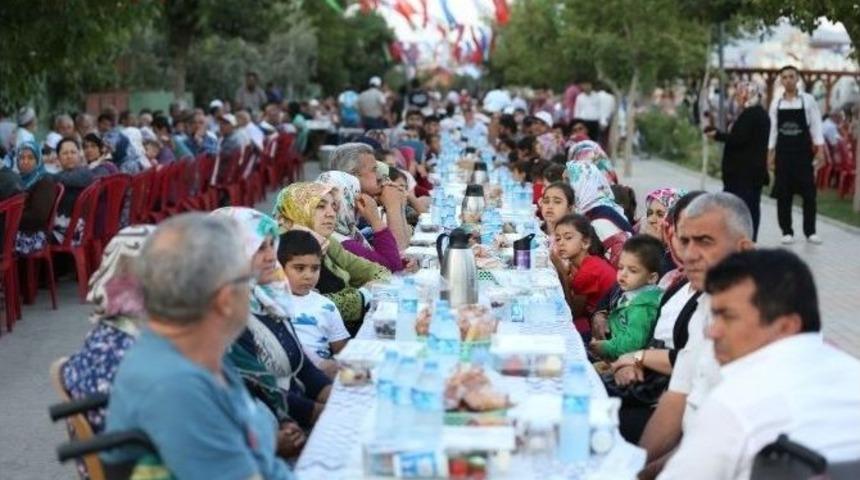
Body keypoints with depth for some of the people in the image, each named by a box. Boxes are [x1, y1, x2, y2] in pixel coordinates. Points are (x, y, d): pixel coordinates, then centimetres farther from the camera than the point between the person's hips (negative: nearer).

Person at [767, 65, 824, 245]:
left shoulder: (808, 100, 0)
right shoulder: (776, 104, 6)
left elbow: (816, 126, -2)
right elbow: (773, 130, 8)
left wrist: (820, 149, -10)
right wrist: (770, 153, 4)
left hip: (803, 151, -2)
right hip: (783, 152, 2)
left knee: (809, 192, 0)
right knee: (783, 193, 2)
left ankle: (810, 231, 8)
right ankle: (787, 232, 10)